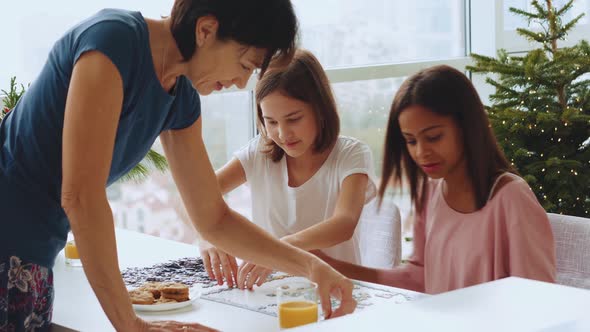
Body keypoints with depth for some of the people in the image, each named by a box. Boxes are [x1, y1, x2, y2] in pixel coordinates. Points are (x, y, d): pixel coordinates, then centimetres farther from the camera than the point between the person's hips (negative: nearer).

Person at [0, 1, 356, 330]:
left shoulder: (182, 98, 5)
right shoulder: (114, 39, -20)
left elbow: (214, 219, 14)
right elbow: (80, 195, -26)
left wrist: (310, 265, 3)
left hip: (34, 260, 8)